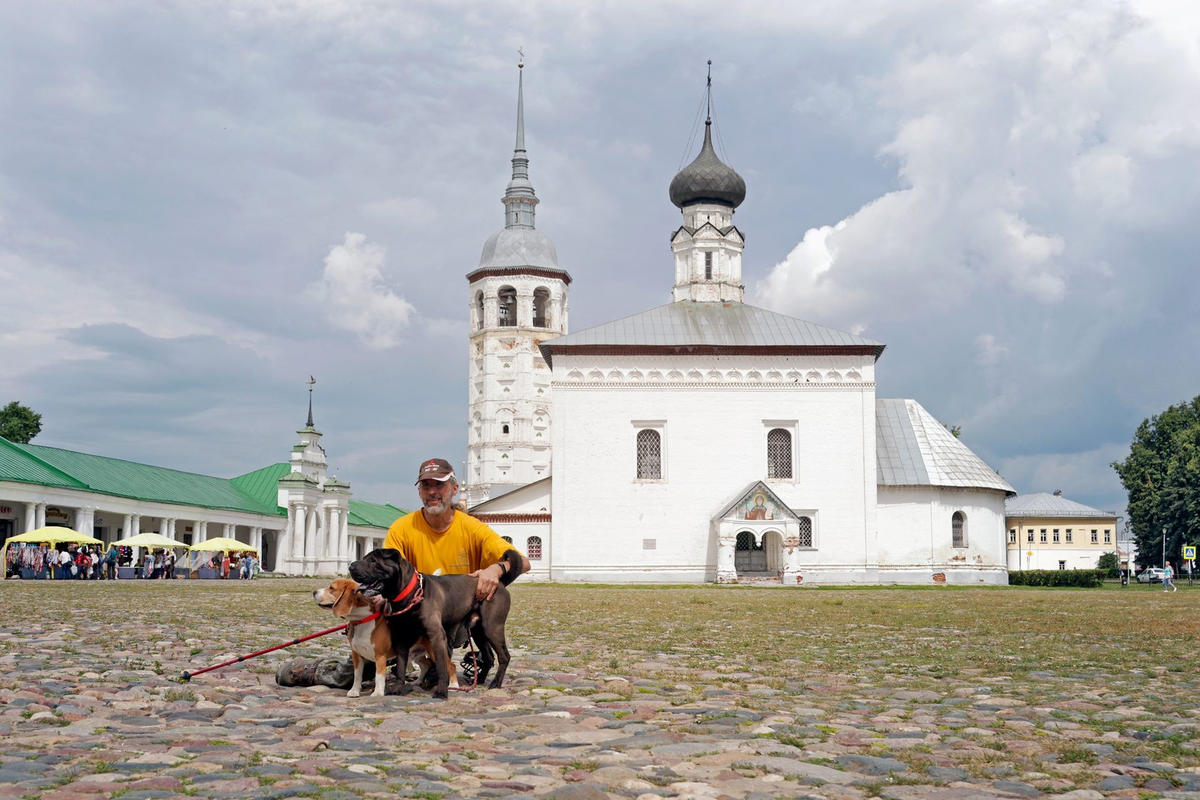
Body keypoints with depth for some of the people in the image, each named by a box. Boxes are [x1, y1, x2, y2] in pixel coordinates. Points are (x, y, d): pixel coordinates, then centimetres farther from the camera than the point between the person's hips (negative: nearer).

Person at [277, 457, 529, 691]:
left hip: (460, 622, 0)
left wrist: (496, 568, -35)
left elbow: (522, 562, -11)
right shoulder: (402, 529, -3)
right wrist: (380, 593, -37)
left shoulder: (472, 528, -5)